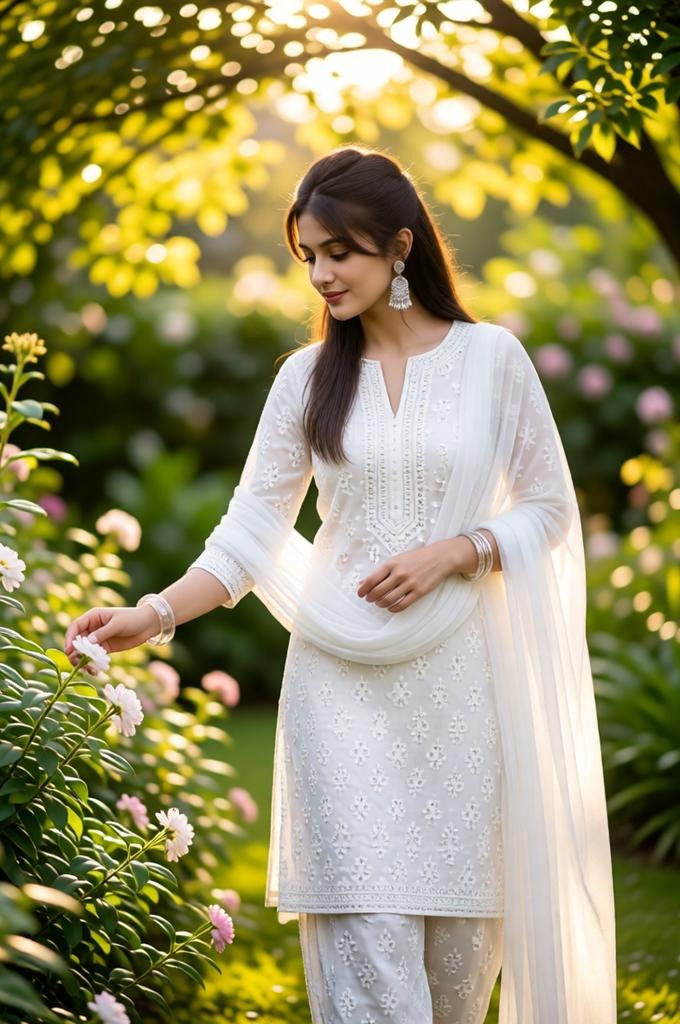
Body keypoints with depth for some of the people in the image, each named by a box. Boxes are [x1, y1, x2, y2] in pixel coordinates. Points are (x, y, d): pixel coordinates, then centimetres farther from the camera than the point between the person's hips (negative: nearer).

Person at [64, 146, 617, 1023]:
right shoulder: (309, 376, 5)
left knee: (462, 924, 5)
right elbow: (251, 533, 2)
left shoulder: (491, 357, 1)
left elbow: (549, 507, 4)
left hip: (459, 676, 0)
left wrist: (453, 553, -12)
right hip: (344, 679, 0)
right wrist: (152, 616, -11)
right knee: (364, 925, -6)